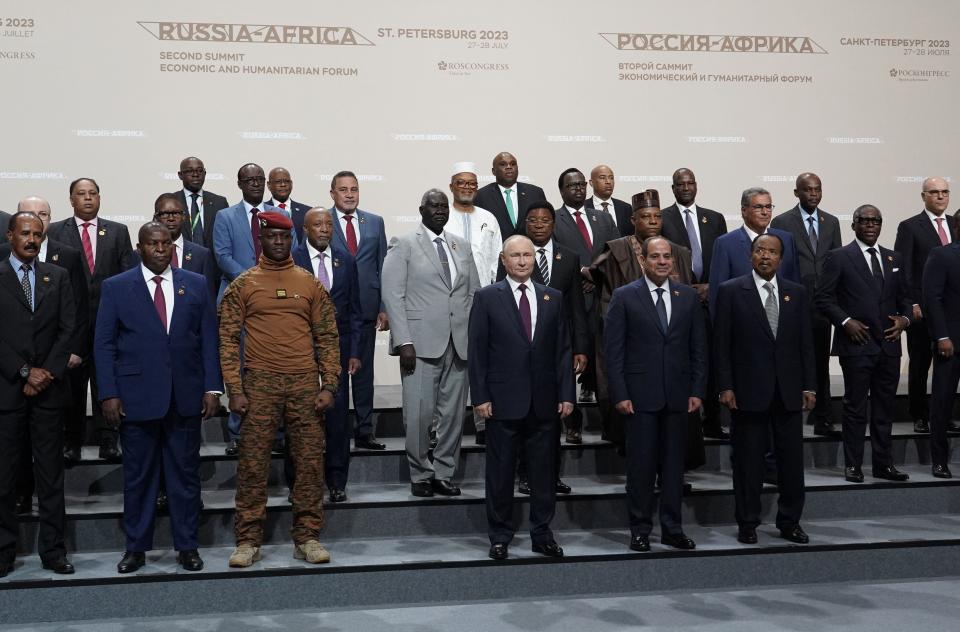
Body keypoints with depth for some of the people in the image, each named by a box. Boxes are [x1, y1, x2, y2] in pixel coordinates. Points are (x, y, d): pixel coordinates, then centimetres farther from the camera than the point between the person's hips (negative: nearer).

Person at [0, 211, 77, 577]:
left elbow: (68, 329, 4)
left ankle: (53, 550, 12)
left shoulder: (58, 277, 10)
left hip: (48, 387, 2)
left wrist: (47, 373, -7)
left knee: (51, 473, 5)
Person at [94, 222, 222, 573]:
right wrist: (109, 394, -5)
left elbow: (209, 339, 7)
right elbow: (104, 344, 2)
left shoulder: (196, 285, 8)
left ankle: (187, 547, 17)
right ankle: (136, 547, 19)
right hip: (136, 397, -1)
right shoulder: (116, 288, 4)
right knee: (138, 476, 7)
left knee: (185, 475, 7)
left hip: (185, 396, 1)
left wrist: (212, 387, -1)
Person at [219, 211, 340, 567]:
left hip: (305, 384, 1)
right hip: (259, 384, -1)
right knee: (252, 464, 1)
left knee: (310, 462, 3)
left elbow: (328, 337, 9)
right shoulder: (242, 286, 6)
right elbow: (228, 339, 3)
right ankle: (248, 541, 10)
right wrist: (235, 389, -5)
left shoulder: (311, 284, 10)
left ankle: (307, 538, 13)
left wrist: (329, 385, 0)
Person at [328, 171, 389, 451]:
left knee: (364, 372, 8)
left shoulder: (375, 222, 10)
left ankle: (365, 432, 16)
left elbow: (383, 267, 9)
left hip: (366, 309, 3)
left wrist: (384, 308, 4)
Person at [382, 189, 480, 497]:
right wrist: (403, 341, -12)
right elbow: (393, 295, -4)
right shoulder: (403, 244, 2)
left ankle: (444, 474, 18)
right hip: (422, 343, -4)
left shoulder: (462, 246, 16)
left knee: (453, 414, 6)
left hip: (460, 343, 4)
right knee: (419, 414, -3)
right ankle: (421, 475, 13)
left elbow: (475, 293, 16)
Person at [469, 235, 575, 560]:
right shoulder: (486, 298, 0)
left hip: (544, 401, 3)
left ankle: (542, 534, 21)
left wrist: (567, 394, 2)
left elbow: (563, 349, 8)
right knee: (500, 472, 6)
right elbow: (477, 351, -2)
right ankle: (500, 537, 17)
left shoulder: (553, 298, 9)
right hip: (503, 400, -3)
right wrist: (480, 397, -8)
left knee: (543, 472, 9)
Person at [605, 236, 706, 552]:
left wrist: (697, 390, 3)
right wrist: (620, 394, -9)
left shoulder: (688, 296, 8)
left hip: (677, 394, 3)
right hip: (640, 394, -3)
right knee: (641, 464, 3)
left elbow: (698, 347, 10)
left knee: (674, 463, 9)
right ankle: (640, 529, 14)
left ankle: (672, 529, 19)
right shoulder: (624, 296, -1)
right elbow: (613, 350, -4)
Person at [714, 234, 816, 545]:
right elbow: (721, 343, -3)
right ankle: (747, 523, 16)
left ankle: (789, 521, 21)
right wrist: (725, 386, -9)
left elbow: (805, 343, 9)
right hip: (749, 390, -3)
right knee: (748, 460, 5)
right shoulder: (731, 291, -1)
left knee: (792, 459, 7)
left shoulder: (796, 293, 9)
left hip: (788, 390, 3)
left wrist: (809, 386, 3)